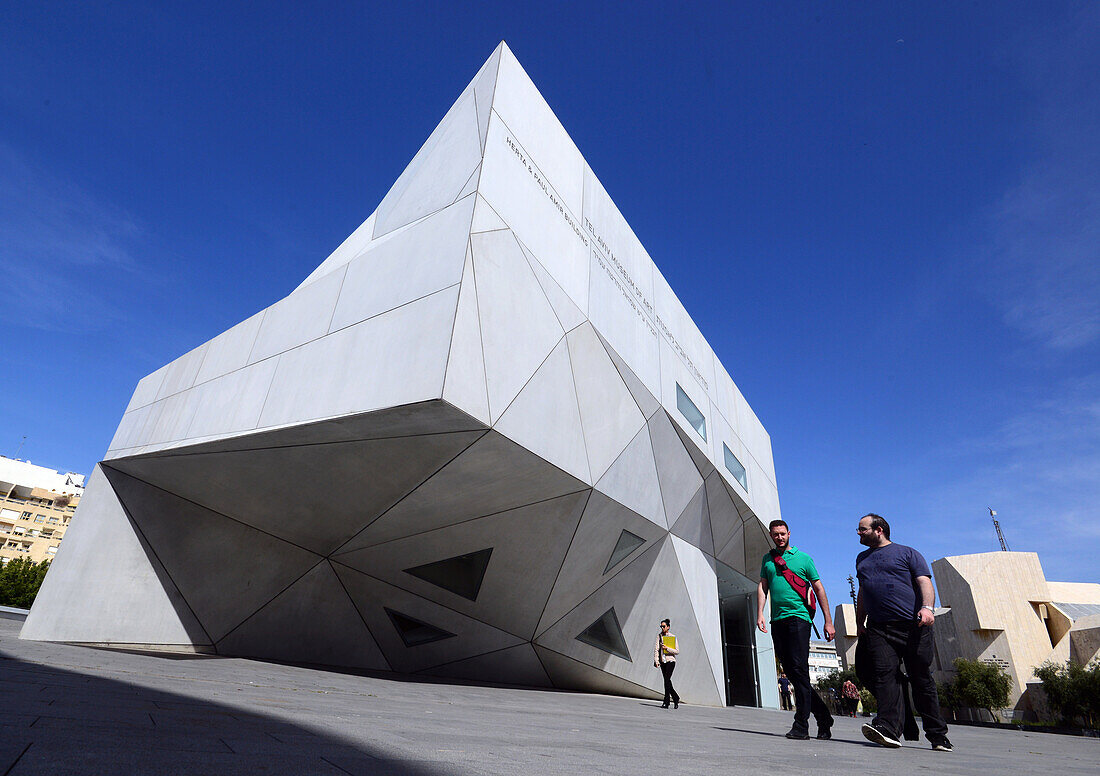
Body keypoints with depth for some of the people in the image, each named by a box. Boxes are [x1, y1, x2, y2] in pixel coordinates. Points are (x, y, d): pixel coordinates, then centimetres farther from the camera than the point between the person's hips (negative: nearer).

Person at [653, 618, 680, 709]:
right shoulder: (659, 636, 5)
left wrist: (667, 648, -19)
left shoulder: (673, 637, -4)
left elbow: (677, 651, -7)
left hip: (670, 661, -4)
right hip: (662, 661, 4)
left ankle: (666, 702, -7)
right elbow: (656, 649, 1)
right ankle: (676, 698, 27)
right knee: (667, 681, 8)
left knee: (667, 679, -13)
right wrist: (656, 661, -9)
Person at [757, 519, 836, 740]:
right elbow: (762, 587, 12)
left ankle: (801, 726, -5)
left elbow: (819, 589, 7)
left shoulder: (803, 558, 7)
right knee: (790, 671, 6)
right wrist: (760, 613, -1)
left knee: (799, 669, -10)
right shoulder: (768, 559, 16)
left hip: (798, 617, -4)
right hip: (778, 620, 4)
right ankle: (823, 716, 21)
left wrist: (828, 622, 3)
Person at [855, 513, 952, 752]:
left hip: (913, 626, -3)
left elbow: (924, 582, -3)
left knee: (922, 679, 2)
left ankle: (938, 736, 16)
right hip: (878, 629, 4)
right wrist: (859, 623, 25)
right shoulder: (862, 559, 23)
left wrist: (927, 607, -21)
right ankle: (889, 727, -20)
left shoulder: (907, 553, 9)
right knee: (884, 674, -13)